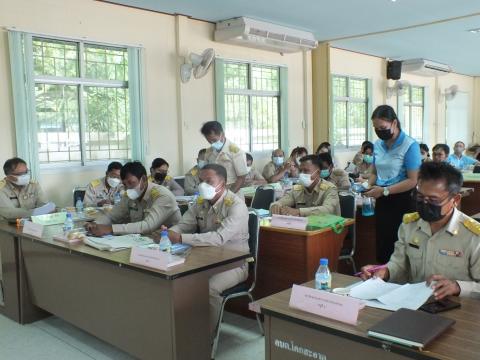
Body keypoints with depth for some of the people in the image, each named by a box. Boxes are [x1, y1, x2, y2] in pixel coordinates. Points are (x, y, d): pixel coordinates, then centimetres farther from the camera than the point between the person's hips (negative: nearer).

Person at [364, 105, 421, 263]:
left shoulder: (410, 145, -14)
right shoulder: (378, 144, 7)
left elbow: (413, 181, -17)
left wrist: (384, 191, -20)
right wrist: (369, 185, -3)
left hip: (402, 202, -6)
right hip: (382, 201, 6)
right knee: (382, 246, 11)